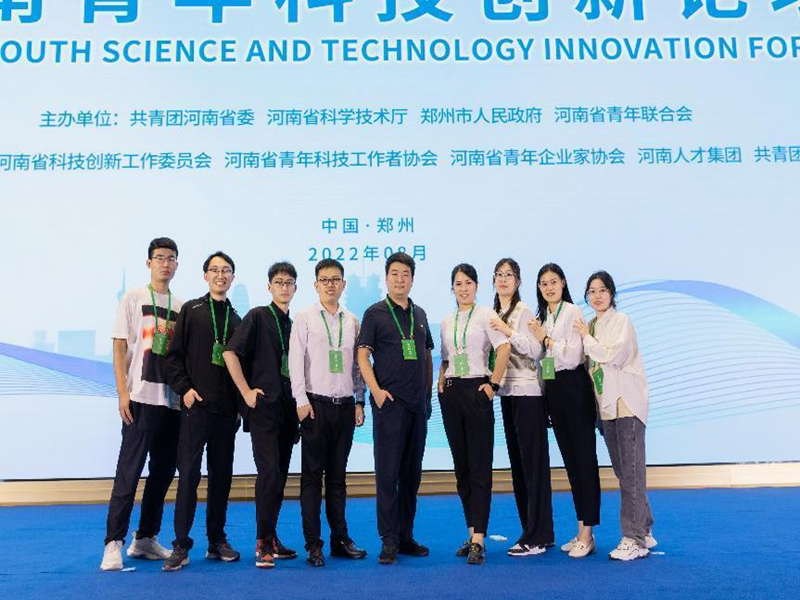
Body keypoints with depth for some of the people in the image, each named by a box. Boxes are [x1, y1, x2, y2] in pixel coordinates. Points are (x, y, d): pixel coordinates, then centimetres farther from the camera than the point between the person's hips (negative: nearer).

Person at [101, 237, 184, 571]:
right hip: (141, 397, -5)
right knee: (129, 470, -6)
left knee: (163, 471, 9)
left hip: (174, 400, 5)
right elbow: (120, 347, -2)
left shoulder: (181, 306, 13)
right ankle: (114, 544, 1)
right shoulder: (134, 298, 3)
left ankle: (145, 539, 21)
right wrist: (123, 392, -10)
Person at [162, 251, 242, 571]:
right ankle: (181, 545, 4)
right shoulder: (191, 310, 4)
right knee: (189, 473, -4)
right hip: (196, 405, -4)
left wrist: (240, 404, 10)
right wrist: (184, 389, -10)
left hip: (227, 410, 4)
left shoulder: (236, 318, 14)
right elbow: (173, 355, 0)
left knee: (221, 475, 8)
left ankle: (217, 541, 18)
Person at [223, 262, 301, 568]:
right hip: (263, 407, -6)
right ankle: (263, 543, -2)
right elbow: (230, 352, -9)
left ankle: (271, 538, 22)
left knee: (280, 475, 11)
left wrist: (299, 401, 13)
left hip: (288, 409, 6)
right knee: (269, 472, -11)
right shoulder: (257, 316, -2)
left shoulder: (295, 324, 15)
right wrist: (247, 392, -12)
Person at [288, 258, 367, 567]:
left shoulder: (352, 321, 10)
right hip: (316, 404, -3)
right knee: (312, 475, 1)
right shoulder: (304, 317, 0)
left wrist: (359, 402, 8)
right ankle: (313, 544, 8)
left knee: (338, 475, 11)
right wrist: (302, 400, -10)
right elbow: (295, 360, -4)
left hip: (345, 405, 3)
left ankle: (340, 539, 19)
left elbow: (357, 364, 12)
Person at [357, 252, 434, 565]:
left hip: (418, 404, 6)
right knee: (387, 471, -3)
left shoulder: (420, 314, 15)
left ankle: (406, 536, 21)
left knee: (412, 472, 11)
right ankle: (389, 540, 5)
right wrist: (376, 390, -15)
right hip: (389, 402, -5)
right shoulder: (375, 313, -1)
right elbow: (362, 355, -5)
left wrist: (428, 393, 13)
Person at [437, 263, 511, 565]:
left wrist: (493, 384, -15)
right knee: (461, 465, 9)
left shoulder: (486, 314, -2)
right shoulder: (447, 321, 15)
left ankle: (478, 540, -4)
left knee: (479, 466, -6)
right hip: (451, 394, 6)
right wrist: (441, 383, 7)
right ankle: (472, 533, 18)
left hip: (476, 391, -6)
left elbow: (504, 348, -14)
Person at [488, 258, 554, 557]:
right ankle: (535, 532, 21)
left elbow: (536, 350, -17)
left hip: (527, 393, -8)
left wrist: (509, 332, -24)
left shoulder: (523, 311, -8)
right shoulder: (494, 314, 14)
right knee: (517, 462, 11)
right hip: (507, 392, 8)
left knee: (533, 462, -4)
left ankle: (536, 538, 1)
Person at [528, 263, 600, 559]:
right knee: (570, 459, 11)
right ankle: (582, 532, 19)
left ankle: (587, 533, 1)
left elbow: (572, 356, -15)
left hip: (574, 387, -7)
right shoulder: (541, 317, 14)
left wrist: (545, 339, -12)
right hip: (552, 389, 7)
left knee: (584, 458, -4)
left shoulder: (573, 312, -7)